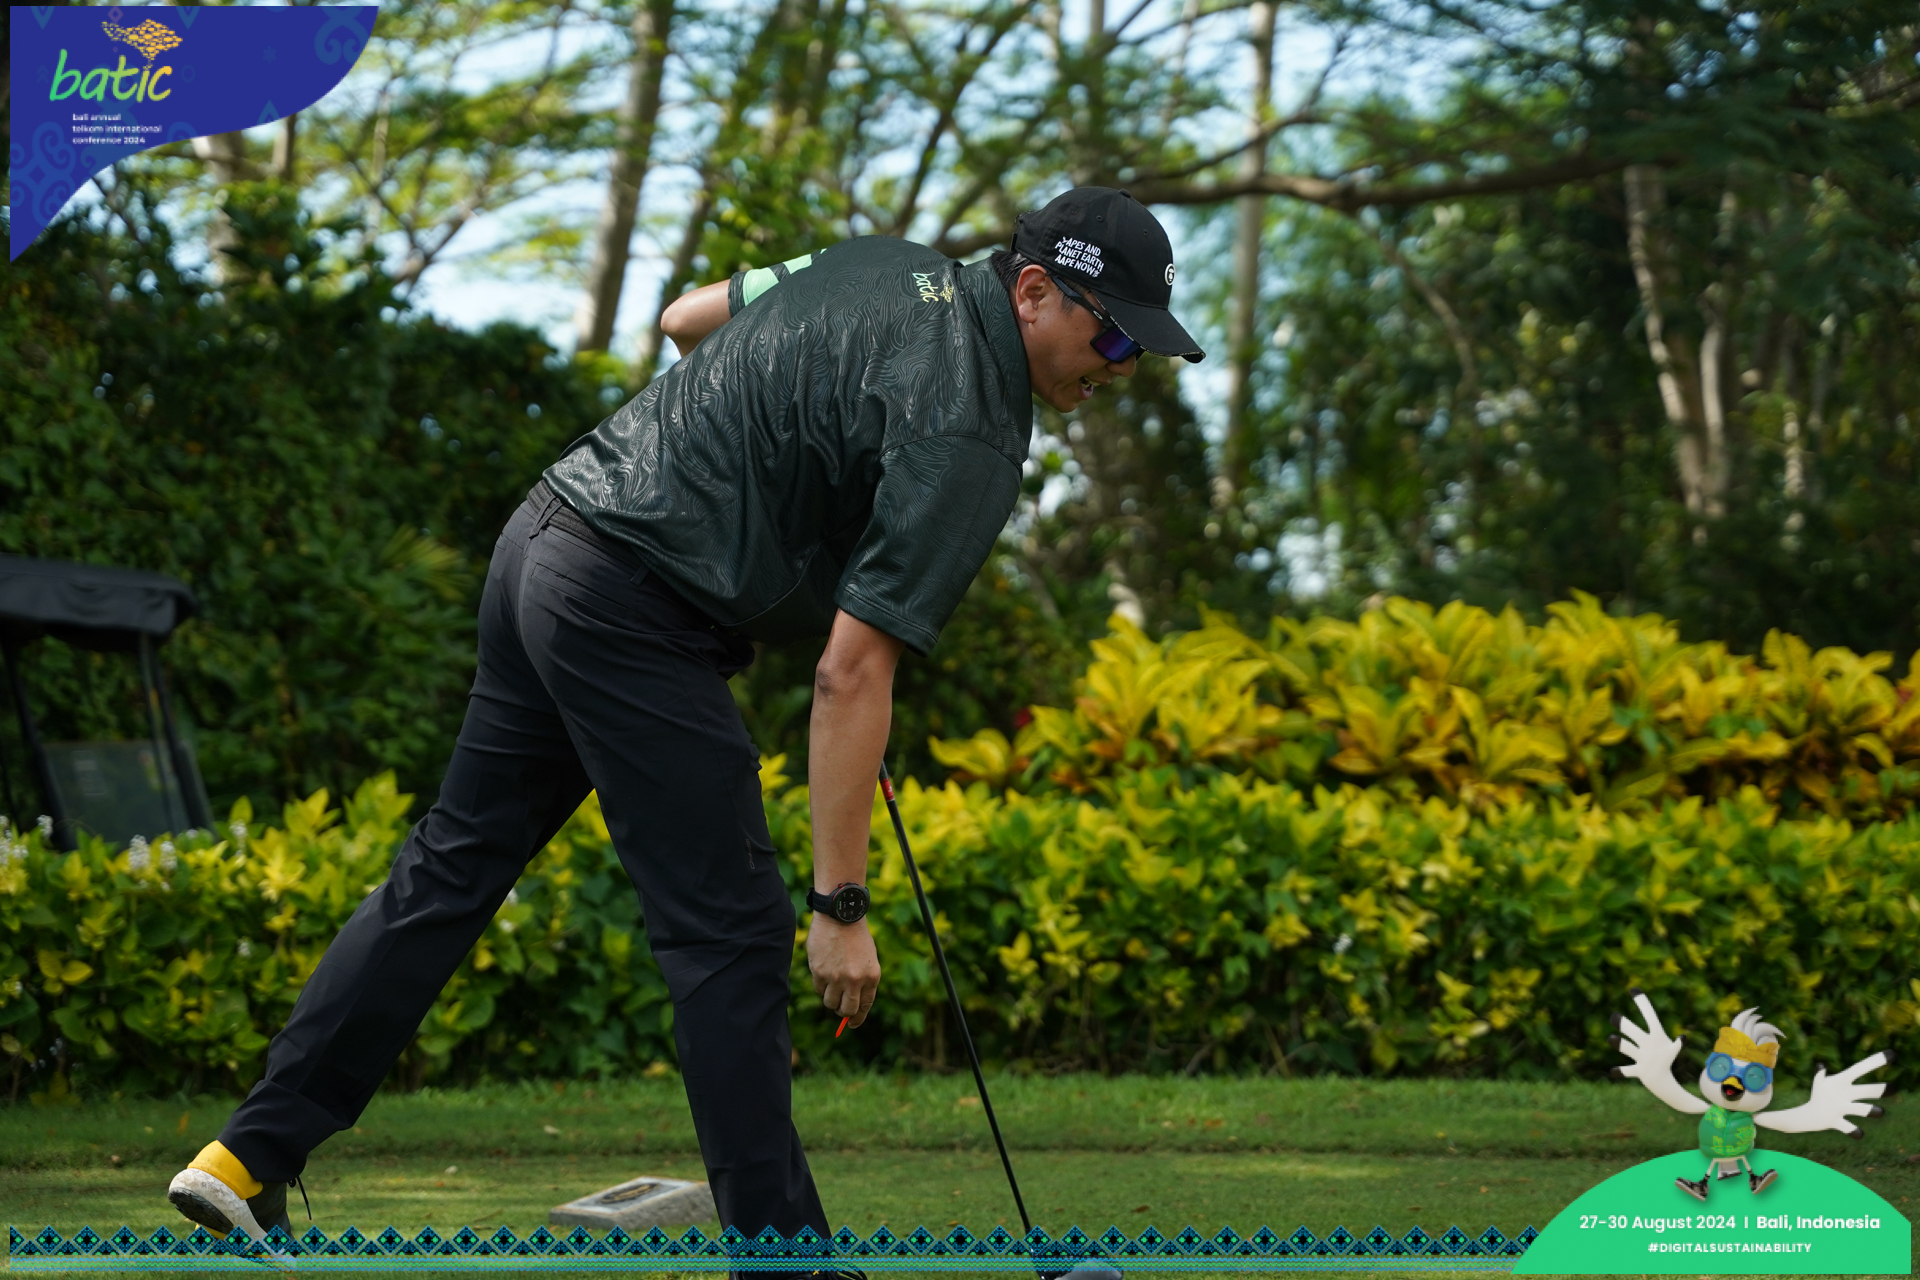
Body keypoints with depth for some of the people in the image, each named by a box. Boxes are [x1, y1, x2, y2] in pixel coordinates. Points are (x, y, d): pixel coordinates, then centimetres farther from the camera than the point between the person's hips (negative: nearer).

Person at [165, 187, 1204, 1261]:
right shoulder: (969, 435, -15)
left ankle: (254, 1153, 19)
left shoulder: (890, 265, 10)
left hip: (543, 538, 10)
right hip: (639, 616, -9)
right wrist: (843, 905, -16)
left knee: (454, 869, 15)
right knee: (731, 936, -2)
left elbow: (687, 318, 24)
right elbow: (852, 671, -19)